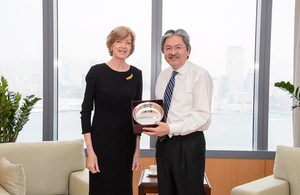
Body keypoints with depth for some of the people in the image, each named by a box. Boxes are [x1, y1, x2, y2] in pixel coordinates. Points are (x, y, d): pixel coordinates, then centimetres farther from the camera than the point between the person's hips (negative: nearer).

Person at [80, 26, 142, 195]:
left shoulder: (136, 74, 4)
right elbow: (86, 111, -5)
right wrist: (90, 151, -11)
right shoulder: (97, 72, -5)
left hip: (127, 143, 3)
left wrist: (137, 150, 4)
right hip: (101, 142, -3)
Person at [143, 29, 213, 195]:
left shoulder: (200, 75, -10)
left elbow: (203, 116, -16)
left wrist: (170, 129, -22)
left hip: (188, 145, -6)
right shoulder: (162, 76, 13)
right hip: (164, 142, 7)